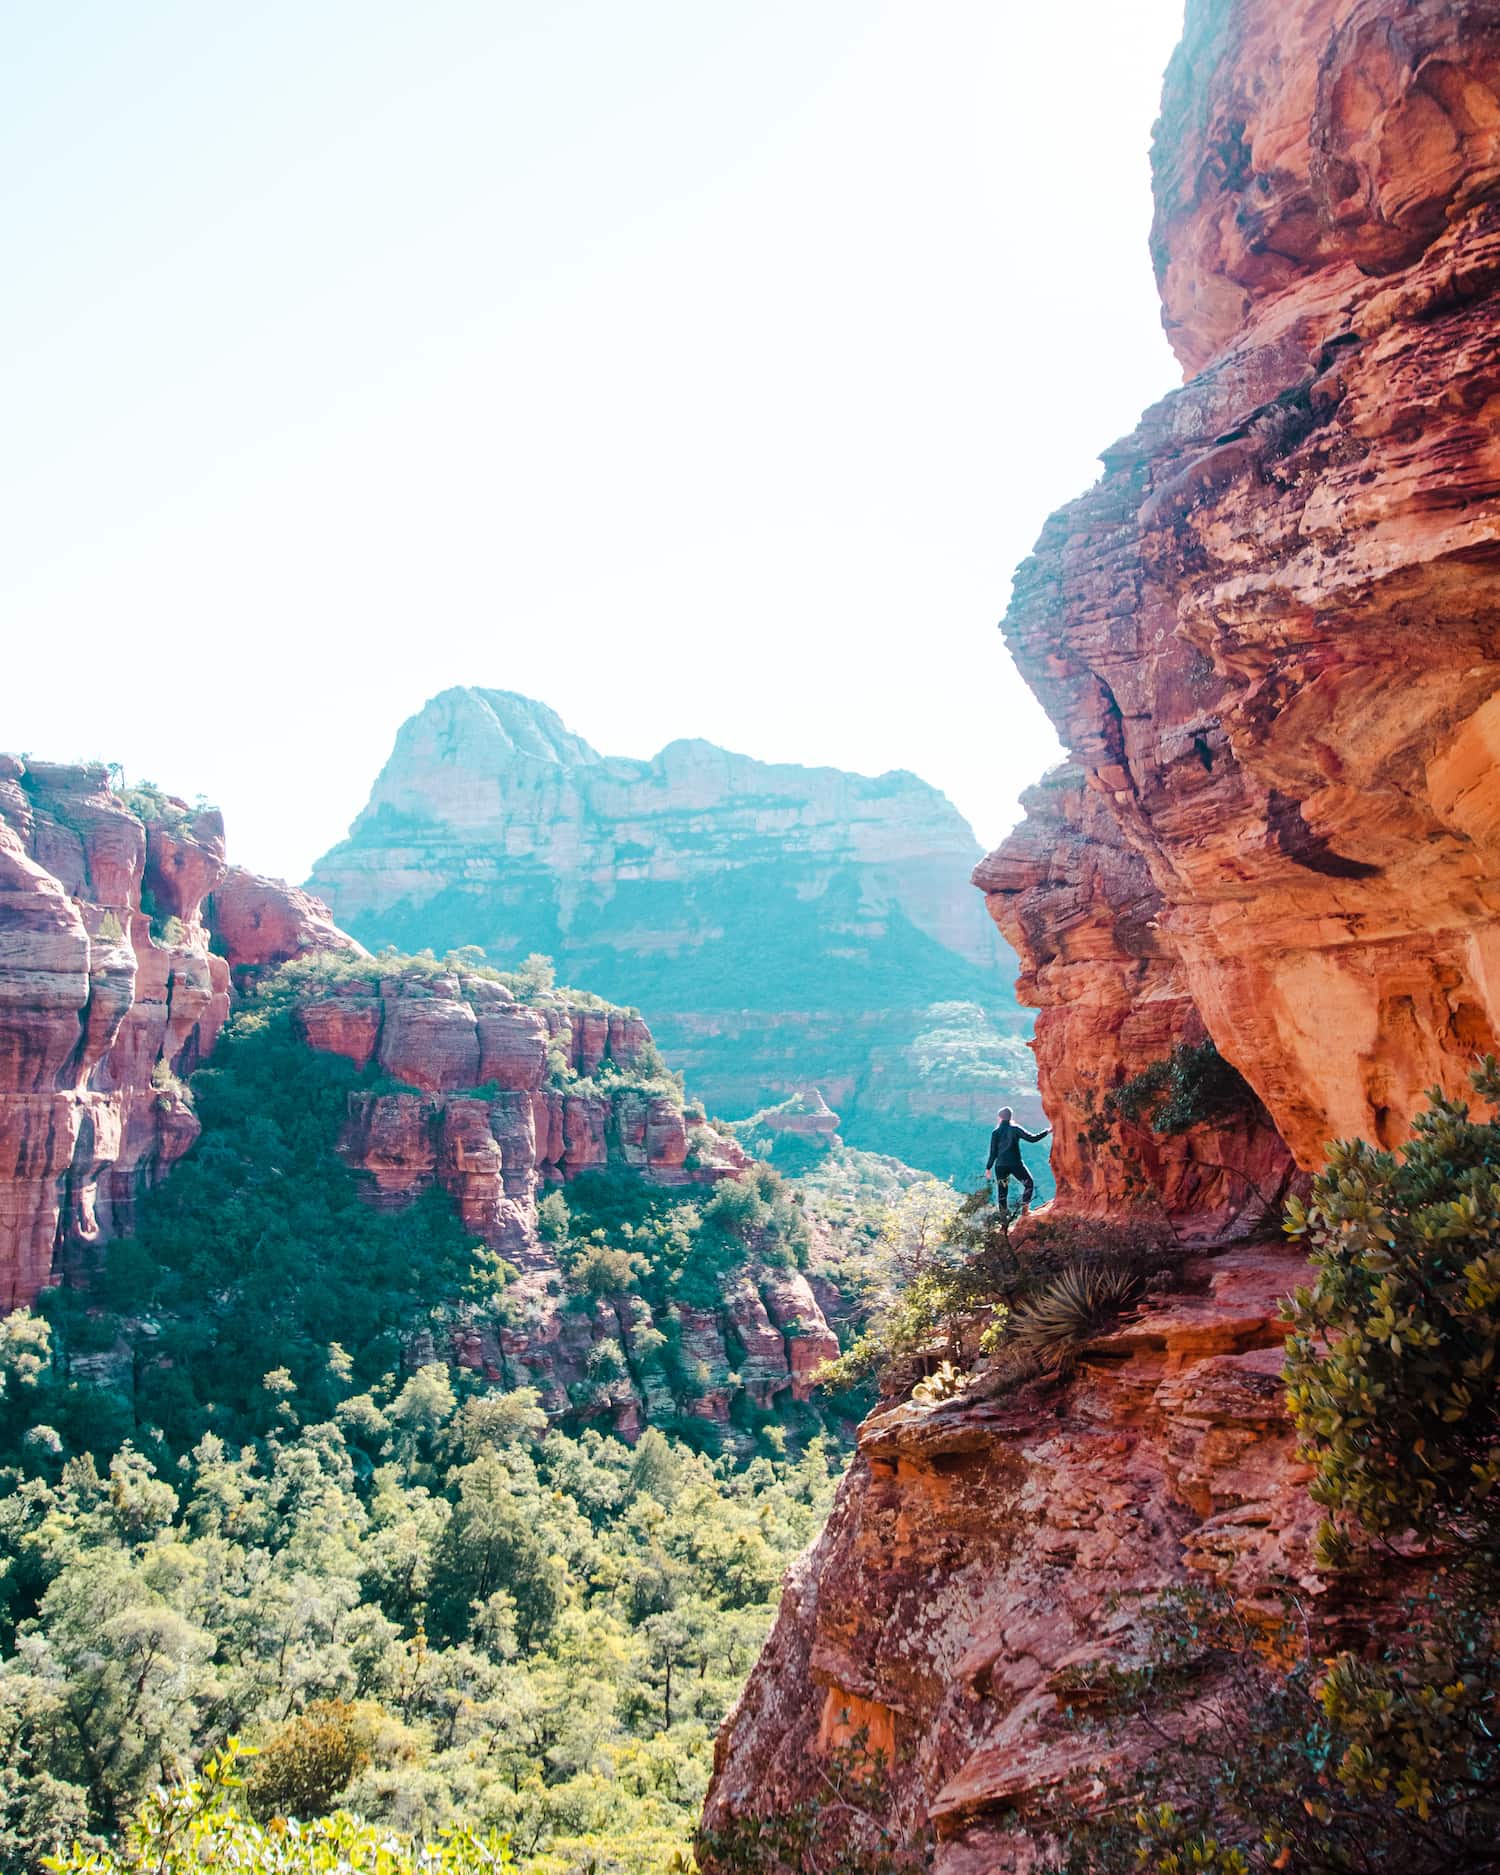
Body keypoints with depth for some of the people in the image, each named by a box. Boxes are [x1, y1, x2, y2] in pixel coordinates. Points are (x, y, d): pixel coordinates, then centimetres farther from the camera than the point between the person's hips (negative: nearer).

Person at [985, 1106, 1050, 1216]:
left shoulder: (995, 1132, 2)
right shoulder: (1015, 1129, -3)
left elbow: (993, 1153, 1)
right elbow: (1032, 1139, -5)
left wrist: (988, 1168, 8)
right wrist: (1047, 1131, 5)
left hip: (1000, 1166, 2)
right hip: (1015, 1164, -2)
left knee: (1002, 1191, 10)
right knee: (1029, 1183, 16)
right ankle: (1024, 1208, 3)